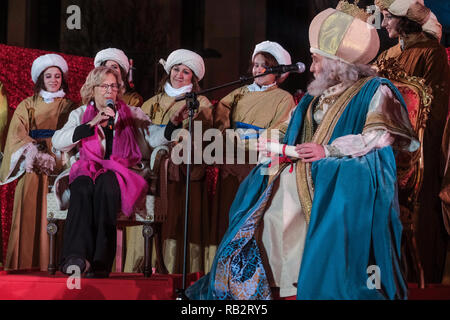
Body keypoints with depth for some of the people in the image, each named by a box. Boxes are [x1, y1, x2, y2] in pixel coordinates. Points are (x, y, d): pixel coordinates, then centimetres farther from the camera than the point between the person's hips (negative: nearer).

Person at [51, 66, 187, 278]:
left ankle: (100, 263, -46)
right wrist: (93, 124, -9)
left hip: (120, 173, -1)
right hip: (87, 171, 1)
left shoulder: (132, 114, 20)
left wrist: (173, 123, -17)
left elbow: (155, 137, 4)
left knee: (106, 183, -37)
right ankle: (76, 257, -53)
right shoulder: (80, 115, 19)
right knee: (82, 187, -36)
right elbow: (58, 142, 1)